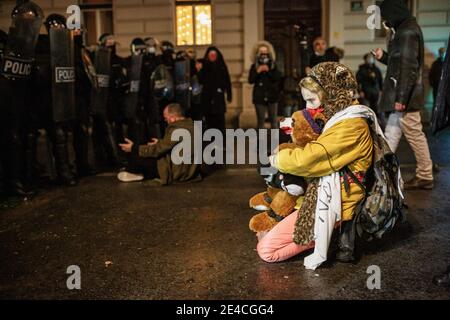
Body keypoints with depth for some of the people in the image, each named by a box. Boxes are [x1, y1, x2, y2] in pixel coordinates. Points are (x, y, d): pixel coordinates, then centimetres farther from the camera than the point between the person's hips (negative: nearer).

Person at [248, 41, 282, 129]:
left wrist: (269, 71, -16)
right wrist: (257, 71, -16)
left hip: (272, 96, 1)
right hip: (259, 96, -1)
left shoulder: (273, 65, 4)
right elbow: (250, 80, -4)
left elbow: (277, 78, -6)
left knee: (274, 121, 5)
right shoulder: (254, 66, 3)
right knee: (261, 121, 2)